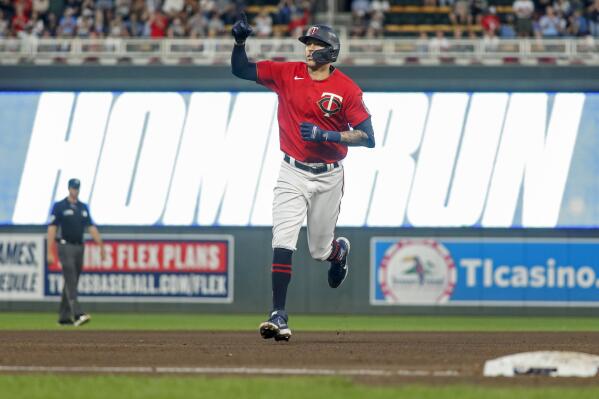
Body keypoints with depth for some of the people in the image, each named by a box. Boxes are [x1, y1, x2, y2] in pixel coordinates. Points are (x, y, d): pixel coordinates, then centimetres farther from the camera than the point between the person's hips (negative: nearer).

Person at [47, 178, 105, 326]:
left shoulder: (83, 207, 13)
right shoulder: (59, 206, -4)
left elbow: (91, 227, 15)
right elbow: (52, 228, -7)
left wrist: (101, 246, 8)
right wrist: (50, 252, -14)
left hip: (79, 247, 6)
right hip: (65, 246, -6)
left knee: (72, 283, 9)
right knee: (70, 282, -15)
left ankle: (64, 316, 16)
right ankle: (78, 314, -25)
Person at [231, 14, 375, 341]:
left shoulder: (347, 89, -9)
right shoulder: (287, 74, -1)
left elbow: (367, 137, -11)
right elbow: (240, 69, -1)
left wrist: (326, 135, -22)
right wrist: (240, 41, -19)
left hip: (328, 178, -1)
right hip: (293, 174, 1)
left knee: (320, 250, 12)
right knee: (282, 242, -15)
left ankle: (340, 250, 50)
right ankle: (279, 315, -16)